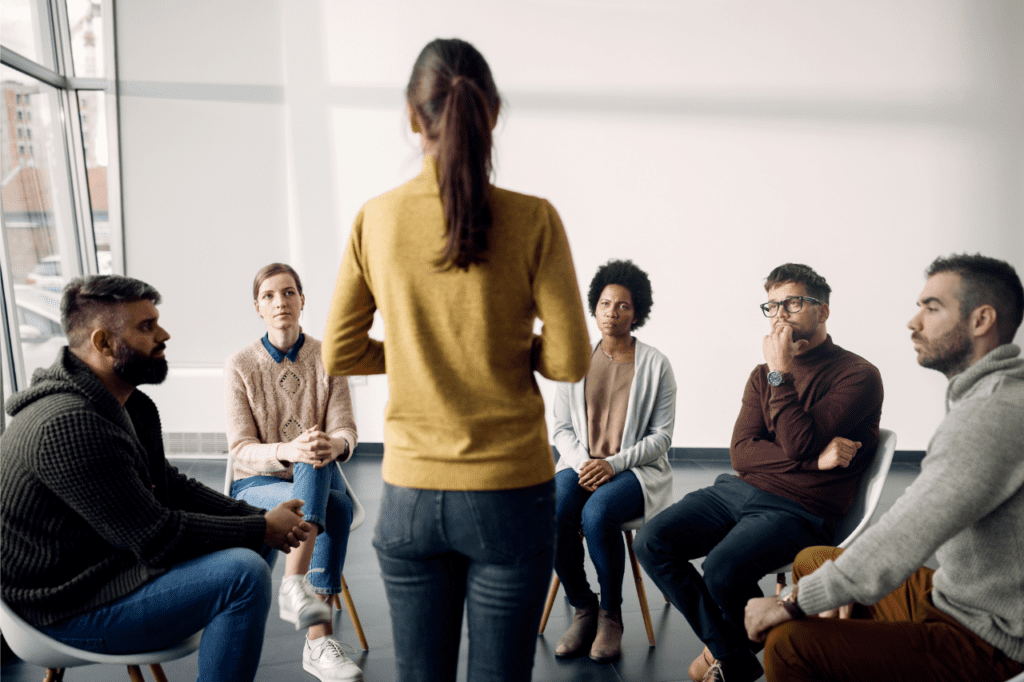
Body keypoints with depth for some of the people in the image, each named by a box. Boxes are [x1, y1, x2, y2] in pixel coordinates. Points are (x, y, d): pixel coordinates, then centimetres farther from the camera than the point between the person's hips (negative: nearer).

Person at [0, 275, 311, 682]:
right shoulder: (69, 424, -28)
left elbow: (166, 485, 12)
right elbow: (157, 538, -26)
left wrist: (258, 516, 0)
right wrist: (263, 530, -16)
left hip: (110, 562, 10)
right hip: (70, 610, -10)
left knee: (251, 549, 13)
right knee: (245, 574, -25)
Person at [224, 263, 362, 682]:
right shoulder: (240, 365, -5)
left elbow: (346, 431, -6)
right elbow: (242, 450, -10)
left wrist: (334, 444, -33)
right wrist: (288, 450, -32)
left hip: (320, 475, 2)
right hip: (257, 483, -1)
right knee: (332, 509, -34)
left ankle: (295, 588, -41)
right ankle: (319, 639, -37)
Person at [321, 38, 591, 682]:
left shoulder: (376, 220, -4)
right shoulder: (532, 219, -11)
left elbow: (340, 355, 2)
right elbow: (569, 360, -8)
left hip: (410, 493, 2)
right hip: (510, 490, -2)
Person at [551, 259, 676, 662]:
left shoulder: (655, 365, 0)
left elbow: (661, 436, -2)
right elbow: (561, 428, 9)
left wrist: (614, 463, -16)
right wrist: (582, 464, -11)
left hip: (637, 468, -2)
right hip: (580, 465, 3)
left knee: (597, 513, -34)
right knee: (552, 515, -28)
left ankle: (611, 614, -7)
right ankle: (583, 609, -3)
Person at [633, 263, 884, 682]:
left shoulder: (858, 375, -4)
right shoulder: (763, 374, 15)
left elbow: (798, 444, -17)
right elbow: (740, 453, 3)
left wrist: (780, 373, -12)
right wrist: (813, 459, -11)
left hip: (798, 509, -6)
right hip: (737, 491, 7)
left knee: (722, 570, -31)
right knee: (651, 542, -12)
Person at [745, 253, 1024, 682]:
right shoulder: (988, 395, 7)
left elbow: (893, 549, -30)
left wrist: (791, 605, -18)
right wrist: (854, 585, 5)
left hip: (981, 638, -10)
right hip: (952, 594, 10)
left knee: (789, 644, -22)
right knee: (812, 560, 20)